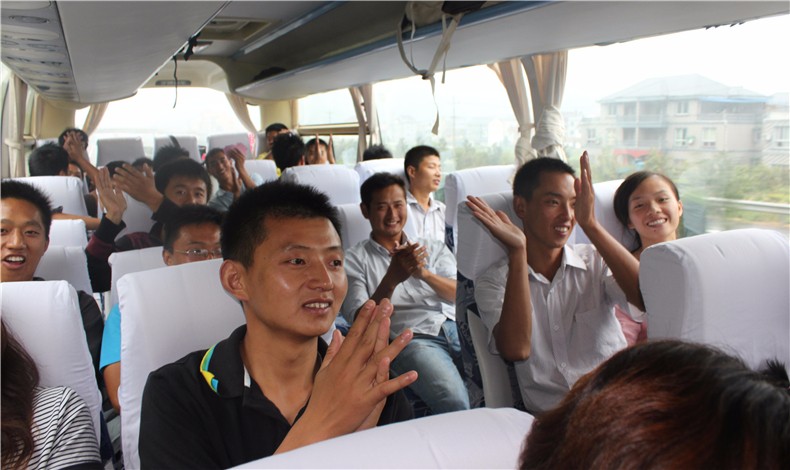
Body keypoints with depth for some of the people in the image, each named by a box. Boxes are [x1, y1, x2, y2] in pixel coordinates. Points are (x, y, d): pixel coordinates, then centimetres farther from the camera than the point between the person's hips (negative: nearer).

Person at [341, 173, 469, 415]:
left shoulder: (434, 248, 22)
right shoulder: (355, 260, 11)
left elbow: (458, 295, 6)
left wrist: (423, 272, -14)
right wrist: (391, 279, -17)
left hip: (457, 326, 4)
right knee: (456, 403, -33)